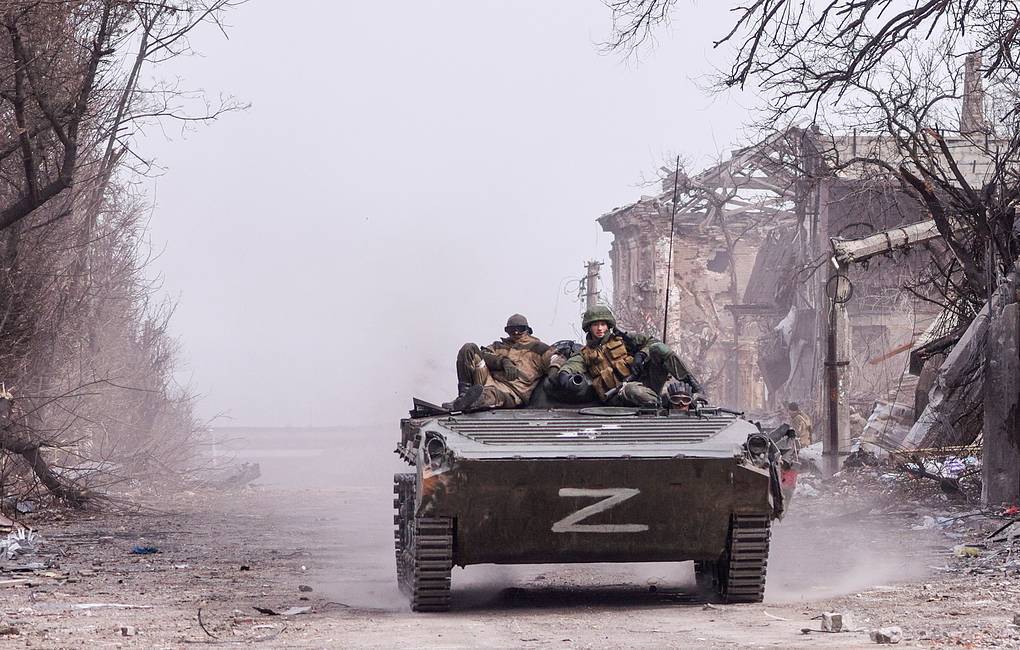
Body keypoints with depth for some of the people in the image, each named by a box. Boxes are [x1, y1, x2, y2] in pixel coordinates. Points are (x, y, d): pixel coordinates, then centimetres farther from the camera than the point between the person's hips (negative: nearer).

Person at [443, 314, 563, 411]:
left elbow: (557, 359, 9)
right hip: (488, 379, 5)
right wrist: (503, 361, -10)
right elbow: (484, 355, 10)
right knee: (469, 349, -14)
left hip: (513, 389, -4)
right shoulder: (499, 345, 31)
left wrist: (554, 370, -16)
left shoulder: (536, 347, 22)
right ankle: (464, 393, -25)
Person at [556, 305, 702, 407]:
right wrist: (564, 374, -27)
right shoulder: (585, 354, 17)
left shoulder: (621, 340, 21)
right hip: (618, 395, -3)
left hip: (644, 382, 3)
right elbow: (572, 365, -3)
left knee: (659, 348, -16)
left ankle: (691, 383, -18)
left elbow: (650, 341, 17)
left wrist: (641, 355, -4)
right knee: (631, 390, -41)